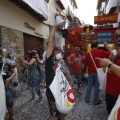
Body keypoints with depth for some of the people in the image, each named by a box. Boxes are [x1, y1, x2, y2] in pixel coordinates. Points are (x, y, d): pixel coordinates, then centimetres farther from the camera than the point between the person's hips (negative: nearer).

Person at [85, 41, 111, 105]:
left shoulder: (87, 54, 1)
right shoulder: (101, 52, -10)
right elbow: (110, 54, -2)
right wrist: (106, 47, 7)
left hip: (90, 72, 4)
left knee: (89, 85, 15)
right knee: (97, 87, 7)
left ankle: (87, 99, 24)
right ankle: (96, 101, 19)